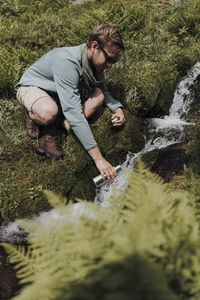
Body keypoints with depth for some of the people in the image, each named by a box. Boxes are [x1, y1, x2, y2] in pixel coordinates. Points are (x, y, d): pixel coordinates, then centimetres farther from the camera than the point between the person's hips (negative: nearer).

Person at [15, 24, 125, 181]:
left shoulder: (96, 60, -13)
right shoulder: (66, 61, -37)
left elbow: (104, 90, 8)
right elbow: (74, 114, -42)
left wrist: (117, 108, -16)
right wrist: (98, 158, -43)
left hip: (62, 91, 7)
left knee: (98, 96, -17)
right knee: (49, 112, -41)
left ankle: (51, 132, -18)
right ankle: (33, 115, -3)